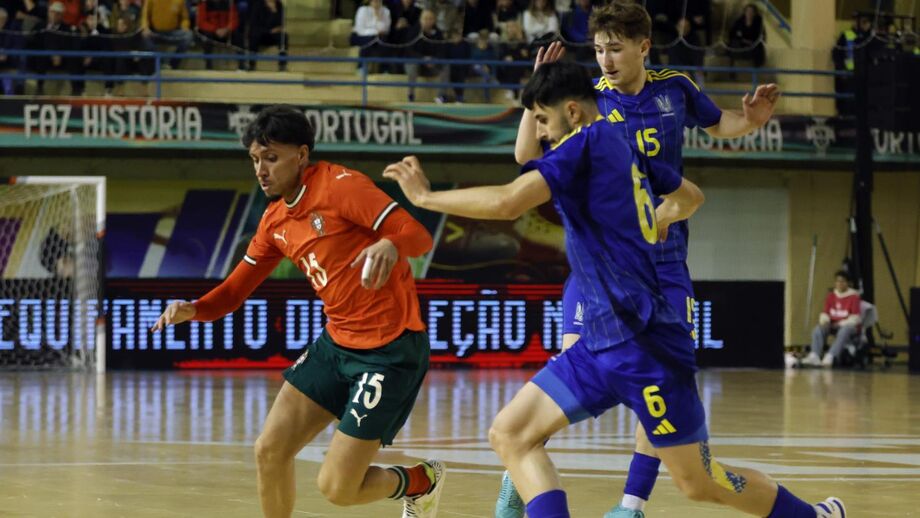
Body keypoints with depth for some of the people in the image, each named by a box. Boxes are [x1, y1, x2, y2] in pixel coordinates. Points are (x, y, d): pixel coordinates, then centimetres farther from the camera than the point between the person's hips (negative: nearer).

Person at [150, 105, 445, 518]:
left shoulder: (340, 186, -14)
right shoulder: (274, 220, 10)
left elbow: (418, 235, -21)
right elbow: (236, 289, 13)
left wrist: (389, 245, -45)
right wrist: (192, 310, -8)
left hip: (389, 351, -8)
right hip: (336, 343, 8)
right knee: (269, 451, 1)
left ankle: (421, 482, 21)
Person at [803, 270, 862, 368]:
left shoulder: (853, 297, -7)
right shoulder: (831, 296, 8)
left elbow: (855, 318, -12)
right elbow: (825, 313, 8)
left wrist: (841, 324, -18)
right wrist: (824, 320, -14)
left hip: (849, 325, -5)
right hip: (833, 325, 5)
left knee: (844, 331, -40)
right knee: (818, 329, -24)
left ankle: (830, 357, -56)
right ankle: (814, 356, -42)